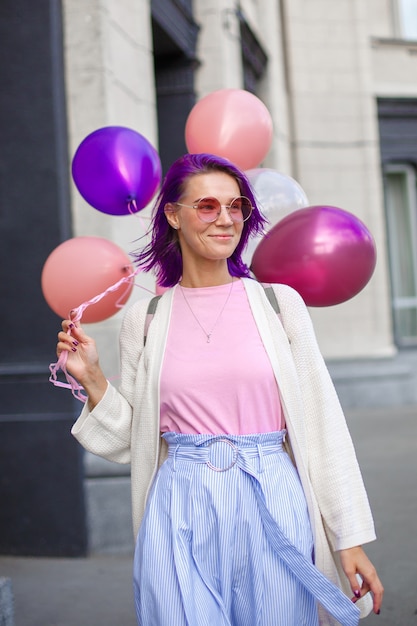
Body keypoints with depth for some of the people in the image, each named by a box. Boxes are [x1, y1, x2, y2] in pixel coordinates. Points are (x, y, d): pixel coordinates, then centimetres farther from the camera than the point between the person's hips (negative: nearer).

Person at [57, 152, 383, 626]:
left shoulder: (278, 302, 1)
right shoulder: (145, 319, 4)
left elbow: (322, 424, 1)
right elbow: (133, 439, 8)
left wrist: (352, 538, 0)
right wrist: (92, 380, -6)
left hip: (273, 510, 0)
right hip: (181, 516, 0)